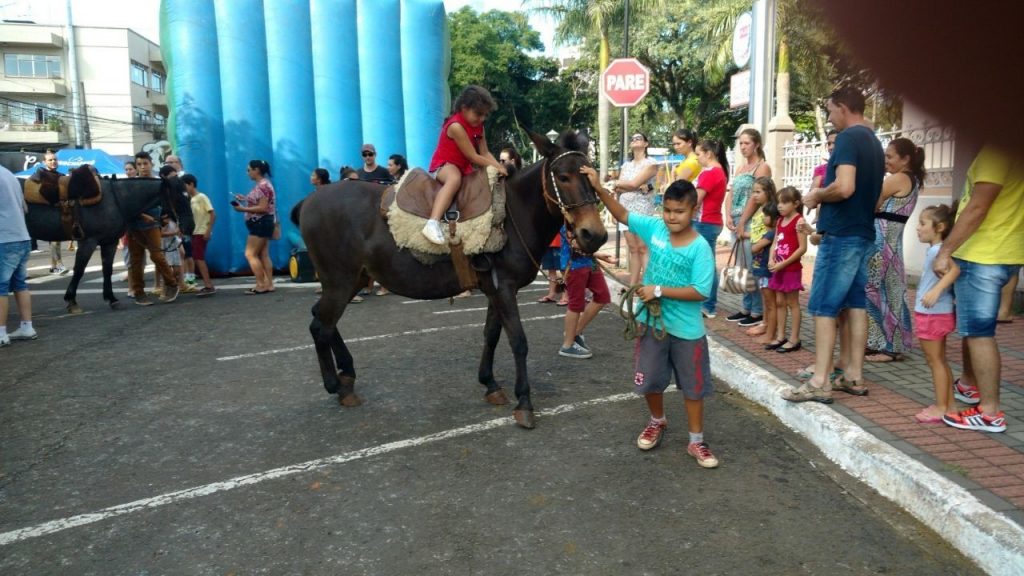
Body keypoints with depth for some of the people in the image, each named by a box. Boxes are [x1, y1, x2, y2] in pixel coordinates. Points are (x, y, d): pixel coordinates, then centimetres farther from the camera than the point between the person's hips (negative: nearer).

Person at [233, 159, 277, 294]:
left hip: (261, 224, -10)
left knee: (250, 254, -8)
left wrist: (243, 209, -22)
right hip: (261, 224, 10)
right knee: (263, 255, 8)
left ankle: (261, 285, -8)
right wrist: (245, 200, 11)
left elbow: (263, 208, -23)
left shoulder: (263, 186, -16)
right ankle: (269, 284, 8)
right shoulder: (262, 185, 15)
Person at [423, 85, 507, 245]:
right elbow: (473, 157, -24)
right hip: (443, 165, -10)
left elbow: (485, 153, 2)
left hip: (464, 167, 10)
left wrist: (499, 167, -14)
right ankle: (433, 223, -55)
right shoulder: (456, 126, -24)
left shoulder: (478, 127, 3)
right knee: (455, 178, -41)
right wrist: (496, 168, -19)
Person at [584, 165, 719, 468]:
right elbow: (622, 214, 1)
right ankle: (657, 421, 44)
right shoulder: (655, 227, -5)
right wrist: (599, 188, -11)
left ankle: (696, 441, 26)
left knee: (693, 386, 11)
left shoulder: (700, 248, -17)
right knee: (649, 380, 16)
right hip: (651, 322, 4)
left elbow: (700, 291, -21)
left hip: (686, 330, -4)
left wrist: (659, 291, -24)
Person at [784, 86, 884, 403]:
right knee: (855, 304, 11)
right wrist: (824, 198, 15)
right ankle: (854, 376, 17)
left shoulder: (848, 138, -13)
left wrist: (816, 196, -8)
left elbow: (844, 187, -25)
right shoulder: (874, 141, 17)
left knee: (823, 307, -7)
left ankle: (820, 382, -6)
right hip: (864, 233, 10)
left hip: (841, 235, -10)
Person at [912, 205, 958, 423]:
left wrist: (937, 290, -44)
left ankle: (941, 408, 5)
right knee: (940, 360, 16)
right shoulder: (934, 250, 12)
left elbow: (956, 268, -36)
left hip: (933, 314, -10)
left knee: (935, 360, -2)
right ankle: (949, 405, 24)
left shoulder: (938, 249, -19)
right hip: (935, 314, 10)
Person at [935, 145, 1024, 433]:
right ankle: (972, 387, 39)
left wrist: (945, 251, -16)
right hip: (997, 254, 10)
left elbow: (977, 208, -22)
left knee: (978, 333, -5)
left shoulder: (997, 149, -17)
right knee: (973, 329, 24)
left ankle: (990, 414, 1)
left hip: (983, 257, -10)